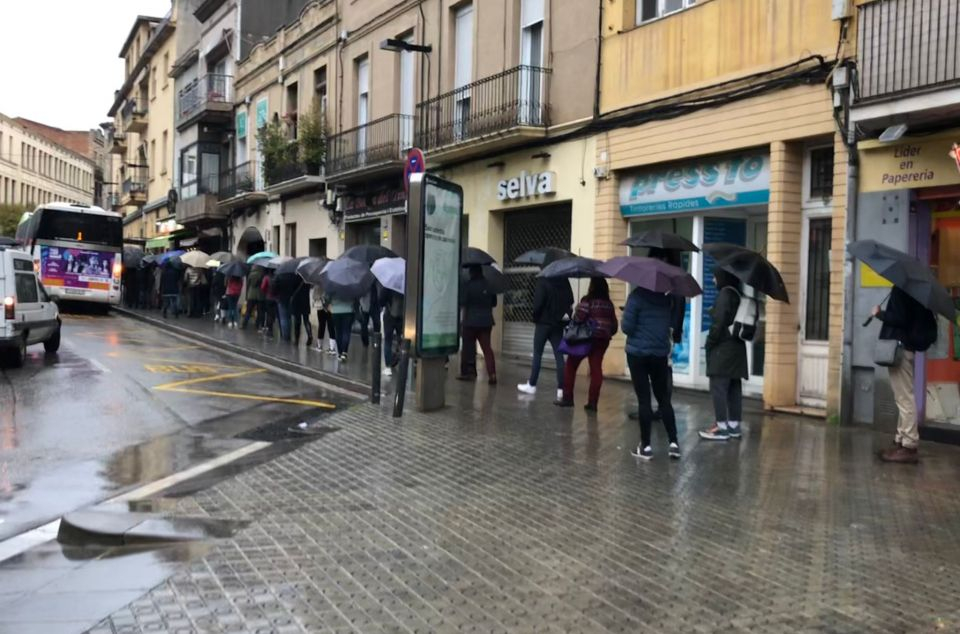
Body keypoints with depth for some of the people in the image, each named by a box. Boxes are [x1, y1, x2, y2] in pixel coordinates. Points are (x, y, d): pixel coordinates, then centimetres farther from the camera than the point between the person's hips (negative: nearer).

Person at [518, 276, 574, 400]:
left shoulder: (543, 282, -13)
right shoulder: (564, 282, 2)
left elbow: (538, 303, -17)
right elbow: (570, 302, 4)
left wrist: (535, 318, -2)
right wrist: (564, 315, 10)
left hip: (543, 323, -4)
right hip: (558, 324, 4)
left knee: (537, 354, 8)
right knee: (559, 356, 3)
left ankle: (532, 385, 15)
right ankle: (561, 388, 0)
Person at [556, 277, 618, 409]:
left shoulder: (587, 301, -10)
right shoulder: (609, 304, 7)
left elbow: (578, 318, -18)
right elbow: (614, 325, 9)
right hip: (603, 339, 5)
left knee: (571, 365, 9)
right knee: (596, 369, 6)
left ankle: (567, 397, 10)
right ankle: (592, 402, 4)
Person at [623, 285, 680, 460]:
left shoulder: (637, 296, -13)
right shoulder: (667, 298, 5)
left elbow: (627, 327, -14)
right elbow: (671, 323, 13)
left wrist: (639, 329, 5)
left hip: (638, 353, -4)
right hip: (660, 353, 4)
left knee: (644, 400, 1)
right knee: (664, 399, 12)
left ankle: (646, 446, 6)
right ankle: (673, 443, 7)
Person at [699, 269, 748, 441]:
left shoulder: (724, 294, -14)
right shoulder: (738, 294, 12)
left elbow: (719, 322, -17)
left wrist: (709, 342, -8)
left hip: (723, 347, -9)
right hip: (736, 346, 9)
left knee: (718, 387, -5)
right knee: (733, 388, 11)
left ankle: (722, 427, -4)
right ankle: (734, 425, 15)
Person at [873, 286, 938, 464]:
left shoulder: (900, 289, -14)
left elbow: (900, 318, -20)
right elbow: (906, 317, 15)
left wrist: (879, 313, -7)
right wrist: (884, 314, 10)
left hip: (900, 346, -10)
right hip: (904, 345, 10)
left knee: (905, 398, -9)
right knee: (903, 398, 13)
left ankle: (909, 446, -7)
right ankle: (901, 441, 19)